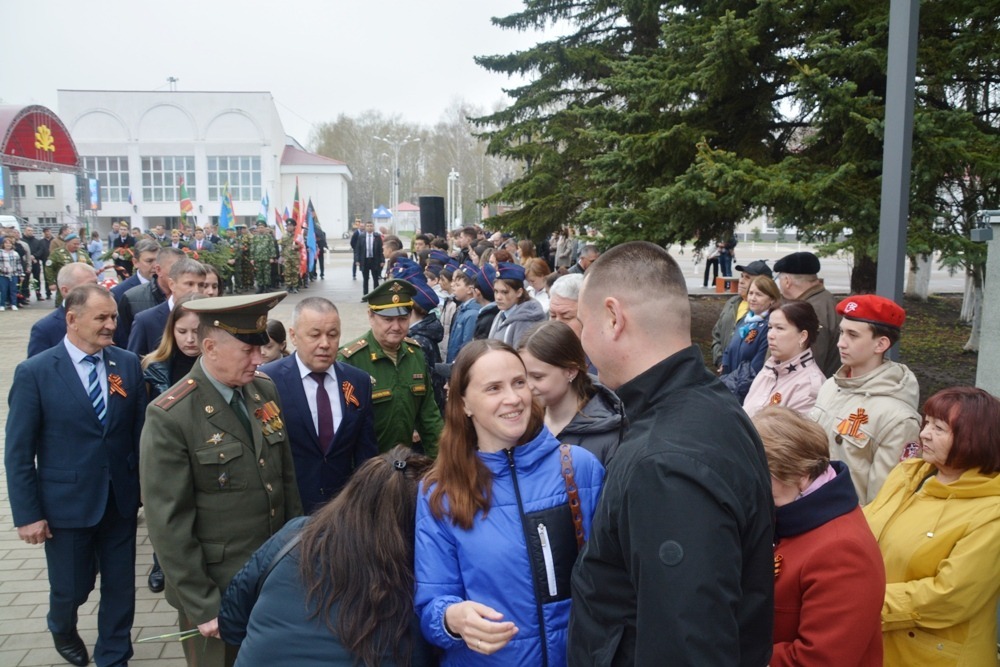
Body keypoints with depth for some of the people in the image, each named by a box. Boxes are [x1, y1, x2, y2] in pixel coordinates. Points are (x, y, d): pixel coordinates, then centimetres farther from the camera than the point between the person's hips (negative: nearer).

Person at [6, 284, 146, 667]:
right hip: (66, 502, -2)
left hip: (121, 498, 2)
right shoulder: (34, 372, -10)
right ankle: (62, 627, 49)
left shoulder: (128, 364, -2)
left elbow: (141, 430, 2)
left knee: (120, 586, 11)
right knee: (71, 588, 14)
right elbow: (18, 452, -8)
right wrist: (27, 514, -9)